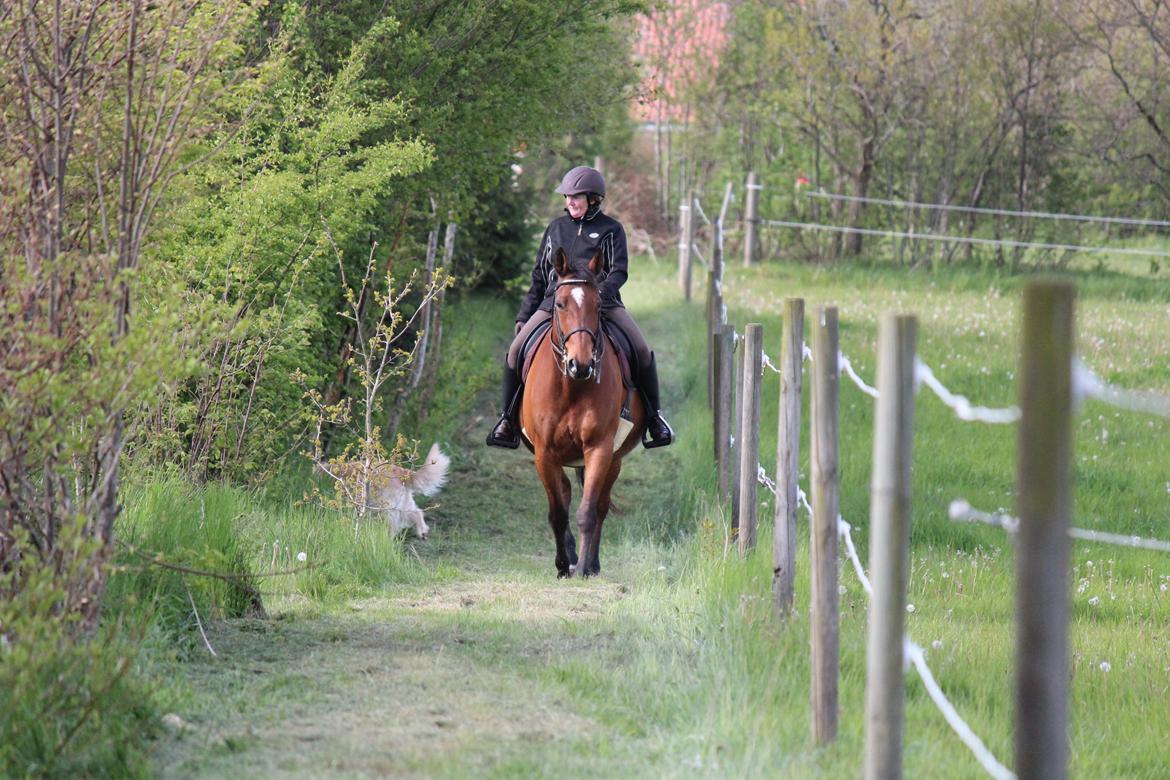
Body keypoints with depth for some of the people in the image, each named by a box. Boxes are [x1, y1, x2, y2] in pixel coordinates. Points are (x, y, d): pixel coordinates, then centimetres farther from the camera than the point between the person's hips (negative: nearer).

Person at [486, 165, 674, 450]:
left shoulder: (611, 230, 7)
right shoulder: (556, 228, 16)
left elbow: (619, 271, -4)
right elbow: (539, 276, 20)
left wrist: (602, 292, -25)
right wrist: (524, 316, 15)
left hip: (602, 301, -2)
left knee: (642, 351, -17)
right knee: (516, 349, -15)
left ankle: (653, 417, 1)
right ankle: (509, 418, -2)